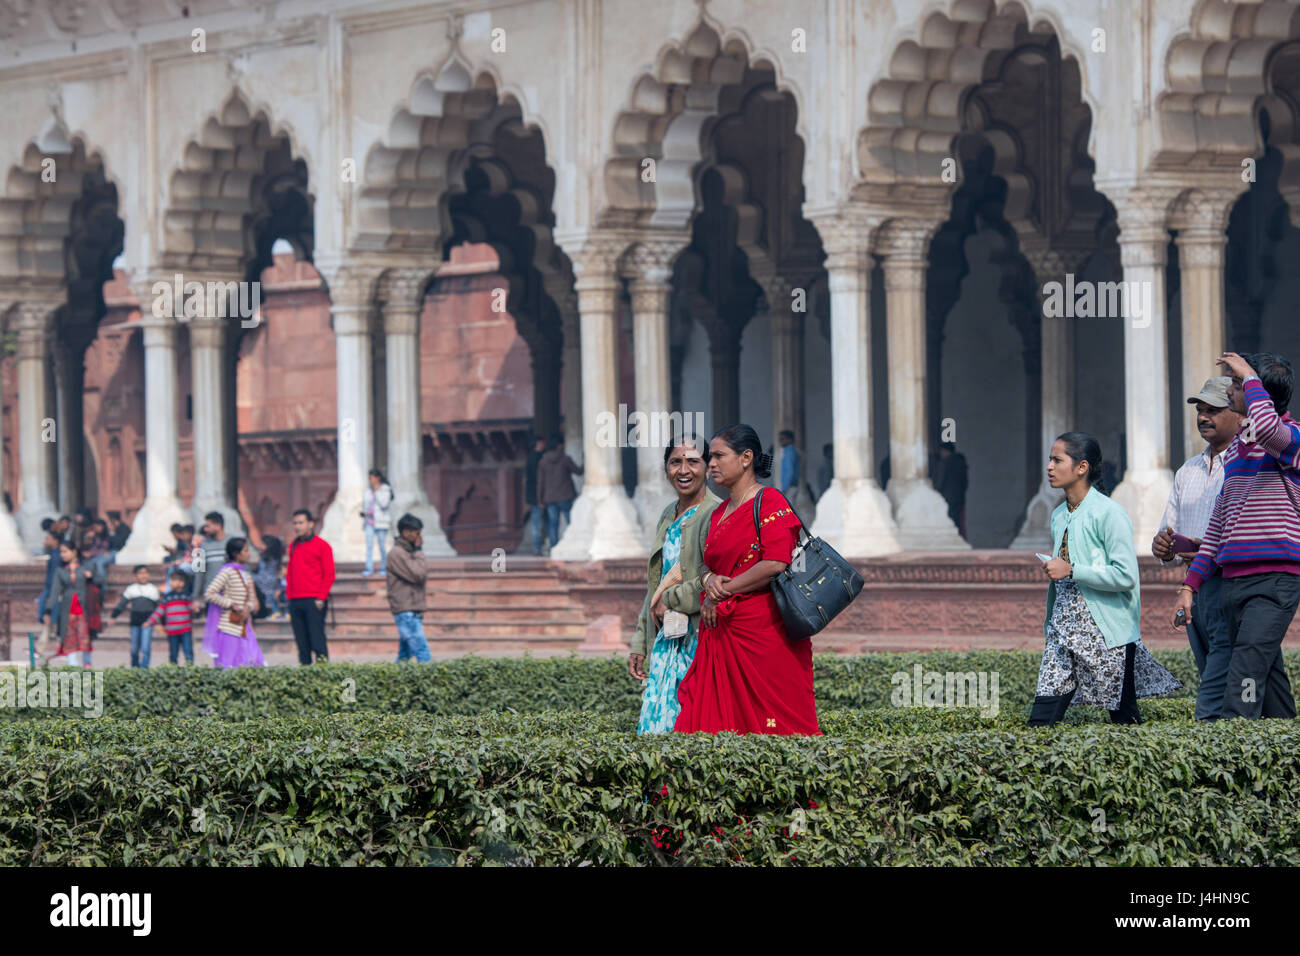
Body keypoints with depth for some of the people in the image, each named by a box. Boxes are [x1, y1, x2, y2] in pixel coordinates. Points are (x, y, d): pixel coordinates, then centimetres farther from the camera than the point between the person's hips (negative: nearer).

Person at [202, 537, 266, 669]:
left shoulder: (246, 575, 12)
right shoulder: (227, 571, -10)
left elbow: (252, 599, 17)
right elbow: (209, 594, -16)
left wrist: (248, 607, -7)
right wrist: (232, 605, -16)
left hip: (245, 629, 8)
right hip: (229, 630, -8)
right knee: (228, 668, -6)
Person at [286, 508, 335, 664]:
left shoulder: (322, 546, 0)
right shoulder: (293, 546, 18)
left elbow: (329, 575, -3)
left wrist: (320, 598, -10)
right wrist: (289, 595, 10)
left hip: (314, 601, -6)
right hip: (295, 601, 6)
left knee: (317, 639, -11)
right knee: (302, 642, 4)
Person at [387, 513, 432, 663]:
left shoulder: (408, 552, 19)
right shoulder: (397, 553, -11)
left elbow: (421, 575, 22)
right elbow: (418, 575, -17)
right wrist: (419, 551, -8)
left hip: (412, 612, 10)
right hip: (406, 611, -10)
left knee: (405, 655, 9)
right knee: (422, 652, -16)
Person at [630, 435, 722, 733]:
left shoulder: (717, 515, -10)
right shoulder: (669, 516, 17)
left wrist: (671, 600, -9)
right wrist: (640, 643, 21)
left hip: (701, 640, -8)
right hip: (666, 642, 8)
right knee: (655, 726, 3)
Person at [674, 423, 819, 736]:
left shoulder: (770, 503, -6)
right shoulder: (720, 513, 19)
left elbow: (775, 565, -17)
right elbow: (706, 565, 23)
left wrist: (720, 594, -10)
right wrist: (710, 579, -3)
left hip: (763, 630, -8)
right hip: (722, 634, 8)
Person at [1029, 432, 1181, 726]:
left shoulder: (1109, 514, -10)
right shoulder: (1059, 516, 14)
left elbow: (1126, 575, -18)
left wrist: (1071, 570, -18)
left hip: (1106, 632, -7)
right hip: (1064, 629, 7)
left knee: (1124, 719, 0)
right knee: (1041, 720, -3)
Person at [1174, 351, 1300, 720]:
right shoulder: (1237, 445, 20)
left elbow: (1266, 427, -33)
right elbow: (1219, 523, 24)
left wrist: (1250, 377, -16)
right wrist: (1190, 585, 20)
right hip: (1232, 580, 8)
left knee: (1245, 680, -19)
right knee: (1268, 677, 9)